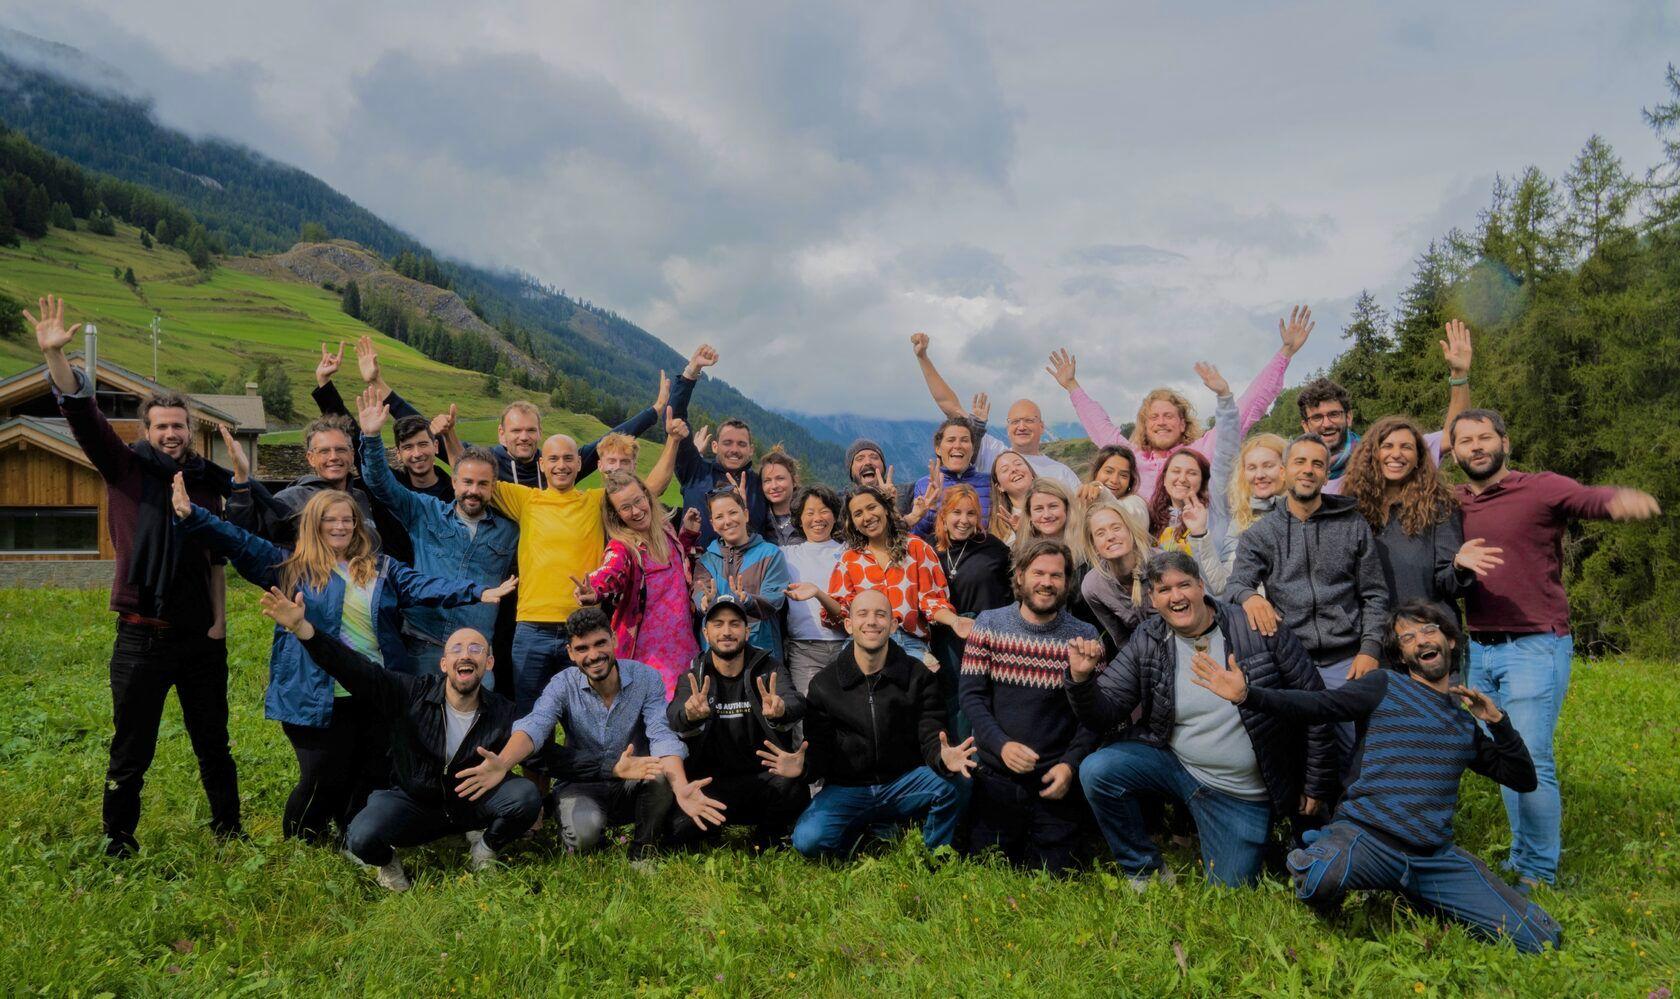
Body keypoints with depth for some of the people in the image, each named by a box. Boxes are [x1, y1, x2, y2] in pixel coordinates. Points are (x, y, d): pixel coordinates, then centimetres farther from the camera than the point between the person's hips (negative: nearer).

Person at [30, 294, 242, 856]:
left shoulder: (204, 480, 8)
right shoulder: (126, 469, 0)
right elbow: (82, 415, -15)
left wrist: (219, 620, 7)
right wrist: (54, 354, -29)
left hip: (201, 637, 3)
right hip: (142, 638, -3)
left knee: (213, 742, 13)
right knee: (131, 751, 6)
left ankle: (229, 830, 26)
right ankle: (118, 842, 21)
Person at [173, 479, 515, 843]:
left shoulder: (381, 568, 10)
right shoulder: (291, 567, 6)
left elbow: (424, 587, -2)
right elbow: (239, 542, 0)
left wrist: (477, 592, -17)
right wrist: (191, 515, -12)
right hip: (319, 700, -3)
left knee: (376, 779, 10)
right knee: (324, 782, 2)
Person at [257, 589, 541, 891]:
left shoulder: (503, 713, -12)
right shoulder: (412, 694, -15)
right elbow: (354, 668, -25)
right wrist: (302, 628, -40)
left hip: (472, 804, 1)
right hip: (412, 803, -1)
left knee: (525, 795, -27)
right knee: (361, 838, -30)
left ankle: (485, 848, 6)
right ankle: (386, 858, 10)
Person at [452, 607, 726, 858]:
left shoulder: (646, 678, -11)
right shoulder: (563, 685, -9)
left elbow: (662, 735, -23)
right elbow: (534, 726, -27)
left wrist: (681, 788, -43)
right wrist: (502, 764, -51)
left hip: (634, 785, 0)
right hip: (581, 785, 0)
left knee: (662, 771, -33)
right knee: (584, 833, -34)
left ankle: (643, 853, -7)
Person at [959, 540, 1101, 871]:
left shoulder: (1084, 637, -3)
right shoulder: (989, 624, -2)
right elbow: (971, 695, -5)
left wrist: (1071, 764, -15)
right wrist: (1001, 744, -19)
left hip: (1057, 782, 0)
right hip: (997, 777, 1)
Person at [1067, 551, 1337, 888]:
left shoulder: (1257, 630, -13)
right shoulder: (1147, 642, -6)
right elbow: (1103, 712, -8)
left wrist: (1316, 786, -1)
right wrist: (1081, 678, -31)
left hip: (1242, 796, -1)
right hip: (1172, 762, 2)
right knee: (1096, 770, -23)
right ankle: (1146, 872, 0)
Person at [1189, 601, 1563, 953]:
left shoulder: (1466, 719, 22)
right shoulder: (1386, 687, 6)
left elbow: (1523, 779, 24)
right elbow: (1317, 705, -7)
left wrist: (1497, 720, 7)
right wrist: (1247, 695, -23)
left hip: (1436, 856, 5)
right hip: (1365, 836, -5)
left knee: (1542, 940, -6)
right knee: (1317, 881, -39)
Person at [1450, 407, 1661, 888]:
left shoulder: (1542, 489, -5)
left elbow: (1592, 498, -23)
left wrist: (1622, 499, -47)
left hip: (1535, 646, -5)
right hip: (1478, 649, 5)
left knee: (1531, 762, -5)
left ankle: (1538, 874, 9)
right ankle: (1520, 863, 26)